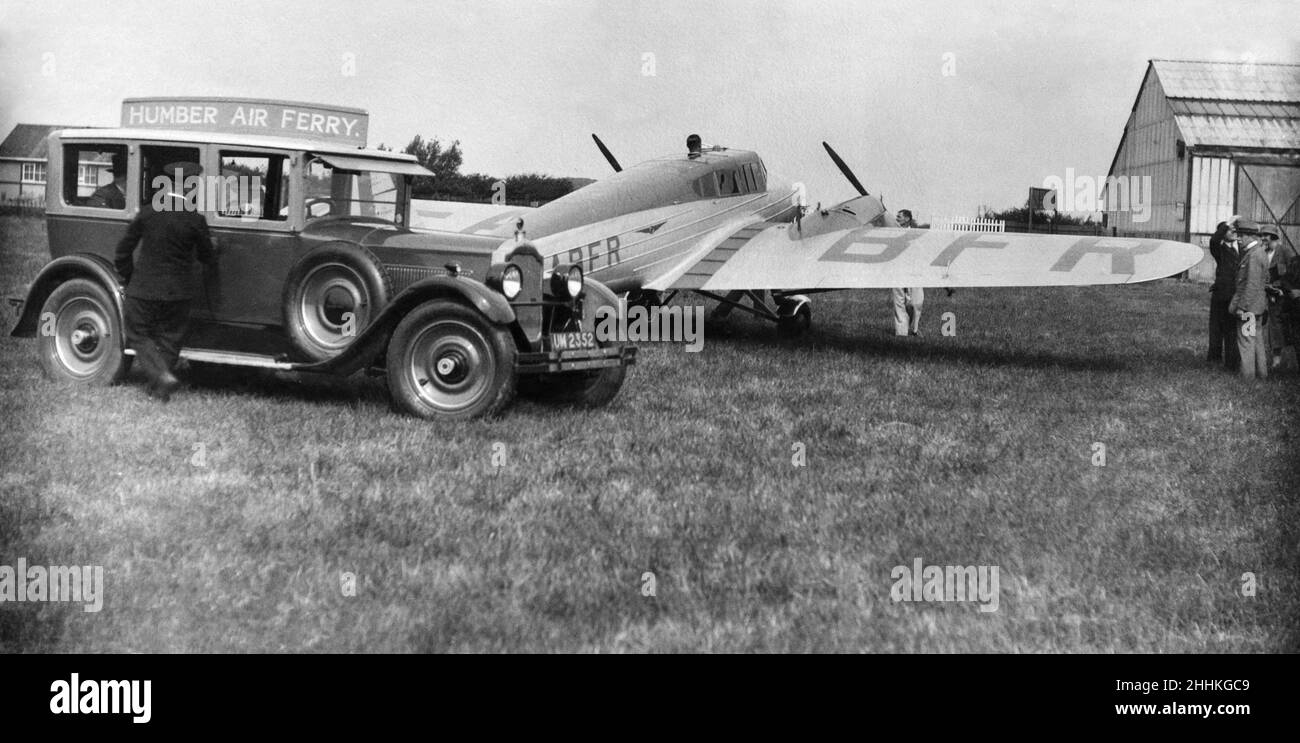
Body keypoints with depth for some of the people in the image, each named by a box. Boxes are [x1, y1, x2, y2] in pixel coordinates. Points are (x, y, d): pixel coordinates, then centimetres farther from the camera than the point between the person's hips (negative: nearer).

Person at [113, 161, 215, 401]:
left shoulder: (147, 213, -6)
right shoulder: (195, 218, -10)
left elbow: (123, 252, 1)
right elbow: (206, 257, 2)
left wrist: (130, 280, 14)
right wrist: (212, 245, 24)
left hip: (144, 289, 0)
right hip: (178, 292, 1)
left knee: (138, 334, 12)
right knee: (169, 340, 15)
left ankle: (163, 376, -8)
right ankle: (158, 389, 17)